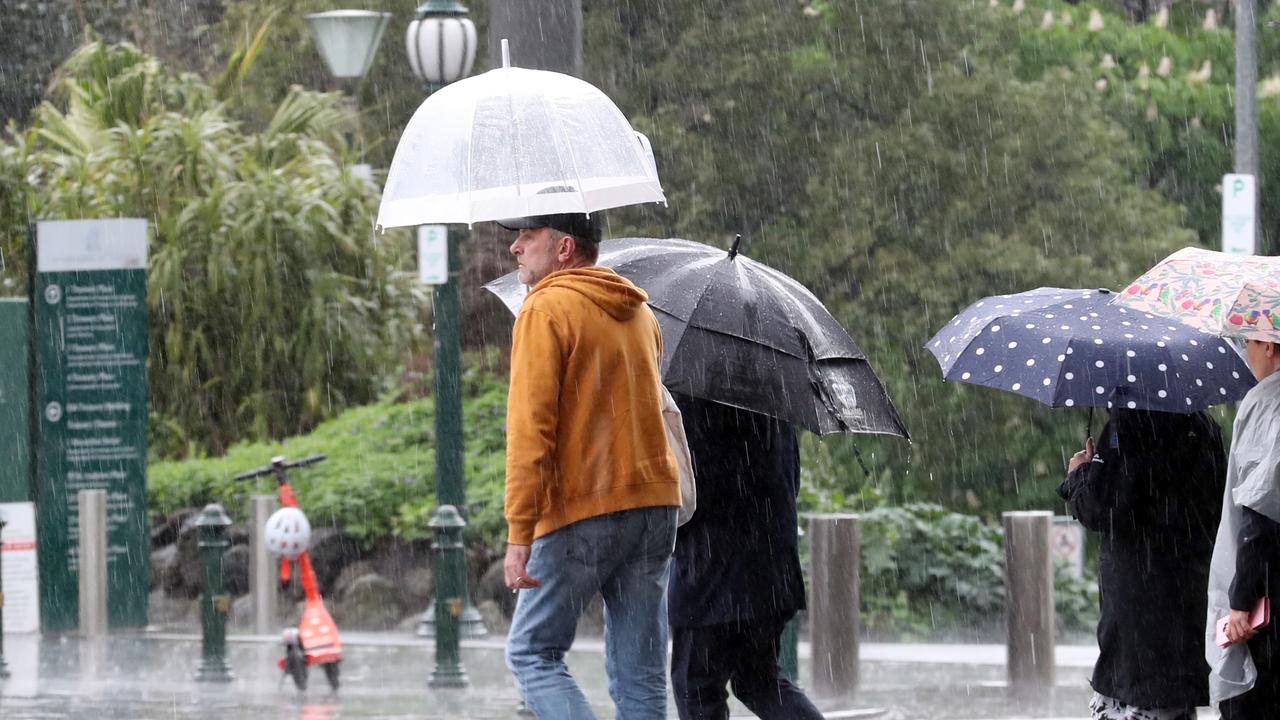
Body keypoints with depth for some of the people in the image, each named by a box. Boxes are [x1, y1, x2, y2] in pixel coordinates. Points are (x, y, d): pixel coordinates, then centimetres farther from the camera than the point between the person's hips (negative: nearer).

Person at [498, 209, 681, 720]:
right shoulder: (639, 313, 17)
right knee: (641, 675, 7)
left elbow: (530, 426, -15)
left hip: (580, 509, -7)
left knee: (532, 653, 3)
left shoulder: (546, 309, -8)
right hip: (654, 503, 7)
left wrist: (519, 534, -17)